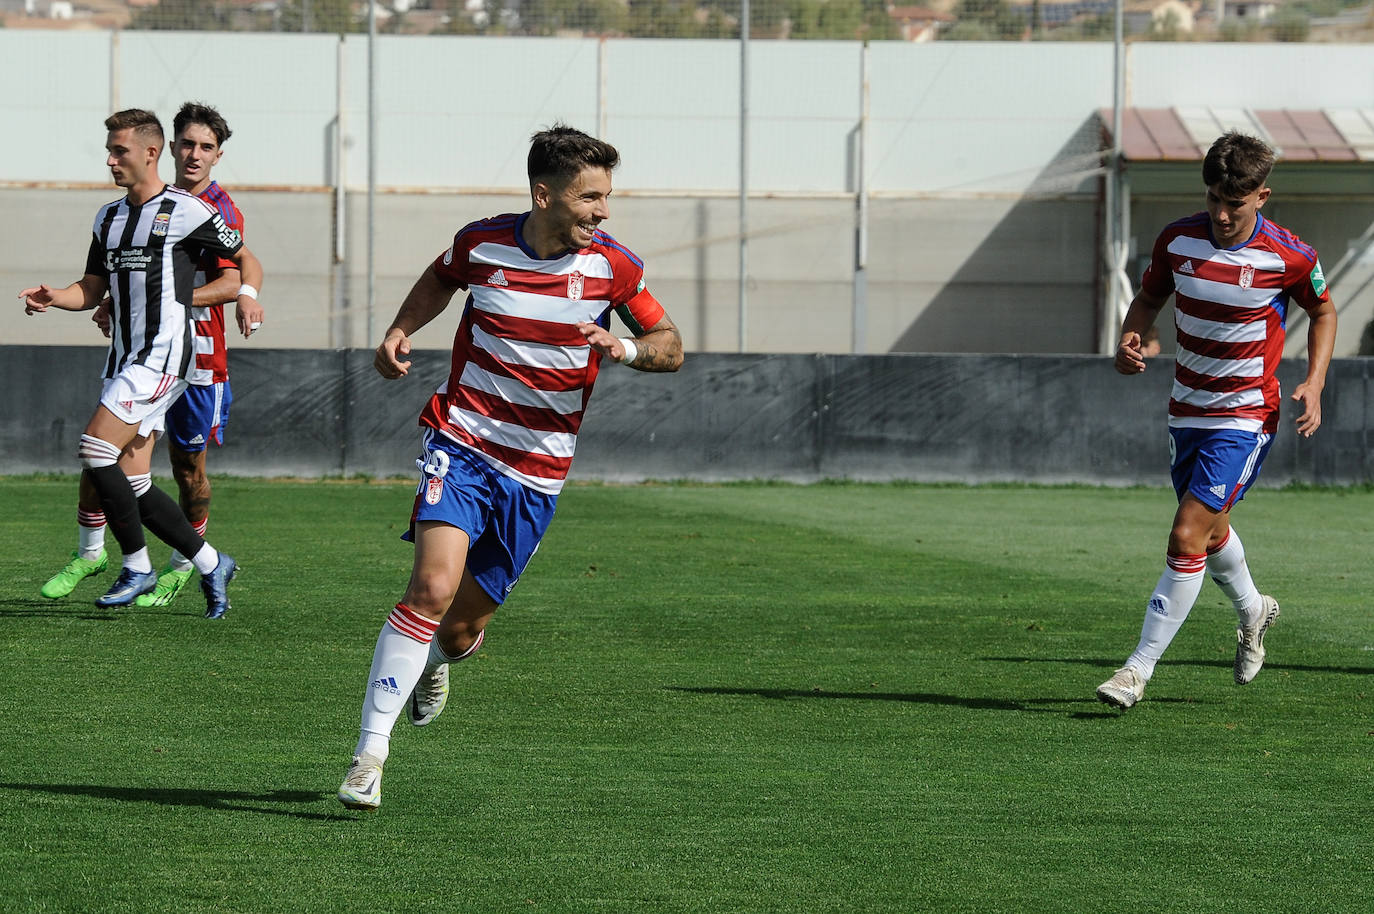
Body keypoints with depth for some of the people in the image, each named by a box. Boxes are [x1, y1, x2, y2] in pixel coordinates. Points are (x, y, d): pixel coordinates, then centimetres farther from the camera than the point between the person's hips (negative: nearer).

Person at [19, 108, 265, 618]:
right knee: (132, 485, 3)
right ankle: (211, 566, 17)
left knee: (96, 453, -18)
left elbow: (244, 258, 4)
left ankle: (137, 567, -6)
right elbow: (92, 290, 18)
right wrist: (54, 299, -2)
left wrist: (246, 294, -16)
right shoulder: (108, 218, 16)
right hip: (124, 358, 8)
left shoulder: (186, 212, -5)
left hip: (162, 355, -8)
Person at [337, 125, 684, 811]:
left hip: (536, 471, 2)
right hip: (461, 443, -2)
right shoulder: (482, 243, -4)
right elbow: (440, 279, 20)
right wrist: (399, 332, 4)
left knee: (459, 630, 7)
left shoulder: (613, 265, -4)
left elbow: (670, 347, 6)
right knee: (432, 586, -25)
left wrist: (627, 347, -15)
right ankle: (370, 754, -21)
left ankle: (433, 659, 47)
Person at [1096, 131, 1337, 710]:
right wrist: (1130, 341, -10)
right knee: (1211, 531, 23)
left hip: (1246, 416, -5)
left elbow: (1322, 312, 4)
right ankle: (1252, 610, 53)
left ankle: (1141, 667, -9)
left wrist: (1314, 384, -8)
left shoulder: (1289, 258, -15)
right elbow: (1149, 299, 11)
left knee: (1187, 538, -15)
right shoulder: (1178, 240, -6)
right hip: (1187, 409, 5)